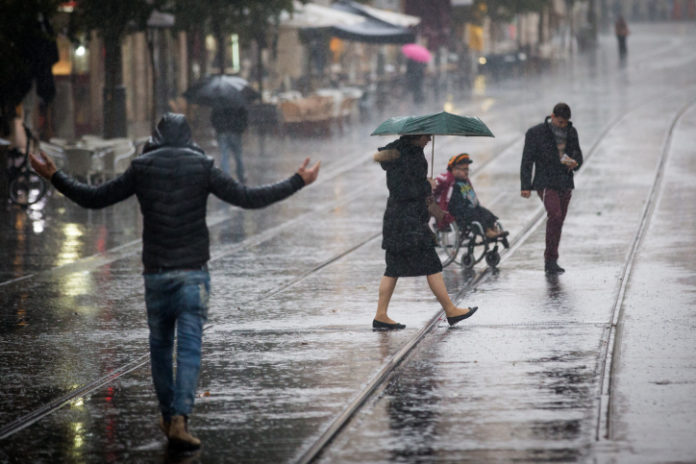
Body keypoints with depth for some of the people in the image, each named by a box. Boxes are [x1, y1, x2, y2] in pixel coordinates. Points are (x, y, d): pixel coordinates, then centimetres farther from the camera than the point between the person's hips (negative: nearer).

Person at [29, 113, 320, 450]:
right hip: (193, 271, -2)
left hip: (156, 273, 2)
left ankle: (168, 417, 25)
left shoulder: (141, 169, 0)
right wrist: (298, 182, 3)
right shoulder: (201, 168, -3)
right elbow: (249, 198, -6)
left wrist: (54, 177, 17)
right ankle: (179, 420, -19)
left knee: (160, 346, 16)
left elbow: (93, 198, 4)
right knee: (189, 347, -5)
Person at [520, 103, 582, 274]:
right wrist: (526, 186, -14)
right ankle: (551, 259, -19)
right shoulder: (536, 133, -6)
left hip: (565, 183, 5)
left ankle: (550, 262, 18)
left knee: (558, 221, 8)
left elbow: (578, 155, 16)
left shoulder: (571, 132, 9)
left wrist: (575, 163, -10)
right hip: (546, 182, -5)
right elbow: (527, 160, -6)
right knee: (555, 216, -22)